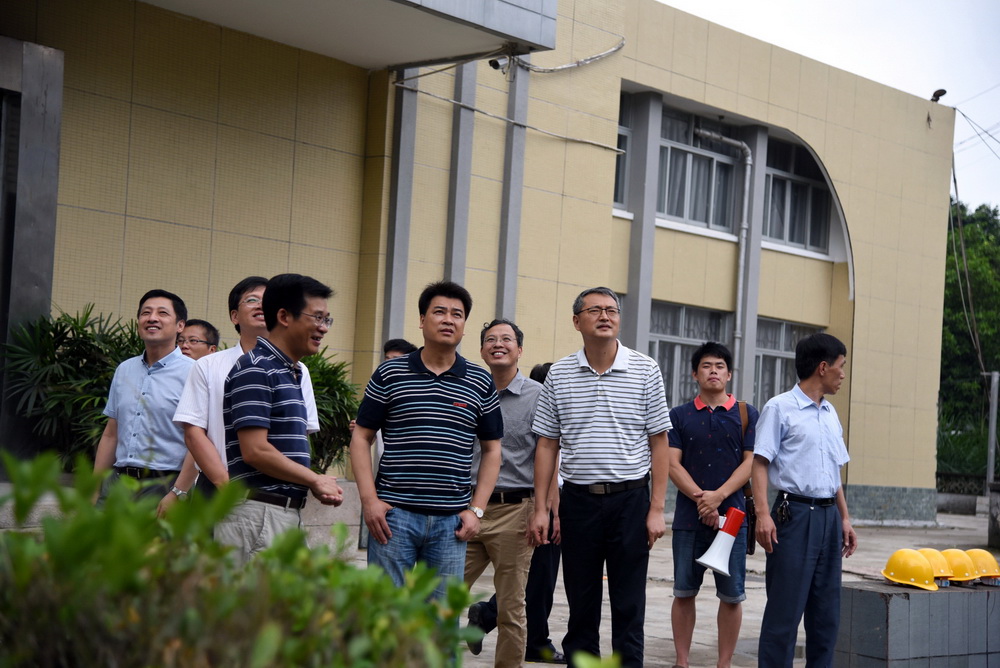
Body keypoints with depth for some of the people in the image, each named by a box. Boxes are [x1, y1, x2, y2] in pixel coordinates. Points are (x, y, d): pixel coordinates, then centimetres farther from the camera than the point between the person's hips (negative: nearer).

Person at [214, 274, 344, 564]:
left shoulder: (293, 372, 18)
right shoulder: (255, 369, -10)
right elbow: (255, 451, -18)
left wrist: (319, 485, 2)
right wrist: (315, 480, -6)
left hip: (288, 512, 9)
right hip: (258, 511, -9)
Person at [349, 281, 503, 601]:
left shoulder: (480, 383, 8)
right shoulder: (389, 373, 3)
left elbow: (492, 449, 13)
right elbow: (361, 437, 5)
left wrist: (476, 509, 3)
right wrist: (369, 499, -5)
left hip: (451, 521, 2)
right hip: (394, 514, -2)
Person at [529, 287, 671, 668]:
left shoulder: (645, 371, 0)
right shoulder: (559, 375, 4)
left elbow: (659, 443, 1)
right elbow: (547, 445, 7)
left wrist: (656, 509, -6)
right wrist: (541, 508, 1)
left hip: (630, 498, -1)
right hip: (578, 500, 2)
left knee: (629, 606, 3)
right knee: (580, 603, 9)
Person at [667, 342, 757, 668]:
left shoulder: (747, 415, 6)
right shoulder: (680, 416, 7)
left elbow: (751, 463, -1)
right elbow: (672, 464, 0)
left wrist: (718, 496, -14)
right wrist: (700, 498, -14)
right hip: (689, 516, 1)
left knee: (732, 595, 2)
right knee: (684, 592, 5)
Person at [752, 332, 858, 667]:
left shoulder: (830, 414, 17)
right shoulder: (780, 408, -5)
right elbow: (760, 463, -10)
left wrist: (844, 519, 19)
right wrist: (762, 513, -20)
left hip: (828, 516, 7)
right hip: (795, 513, -7)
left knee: (826, 609, 9)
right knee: (785, 608, -6)